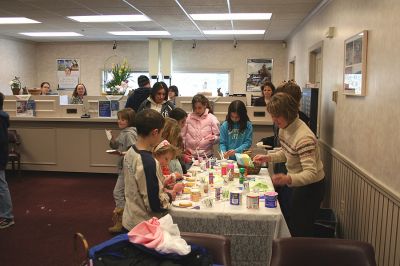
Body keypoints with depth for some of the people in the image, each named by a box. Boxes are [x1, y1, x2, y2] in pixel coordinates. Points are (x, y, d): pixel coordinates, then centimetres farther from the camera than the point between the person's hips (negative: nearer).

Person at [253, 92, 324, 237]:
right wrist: (268, 157, -1)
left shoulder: (303, 137, -30)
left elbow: (311, 173, -35)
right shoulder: (284, 127, -2)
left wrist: (288, 179, -53)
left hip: (310, 187, -9)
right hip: (296, 184, 9)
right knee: (288, 224, 18)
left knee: (300, 232, 0)